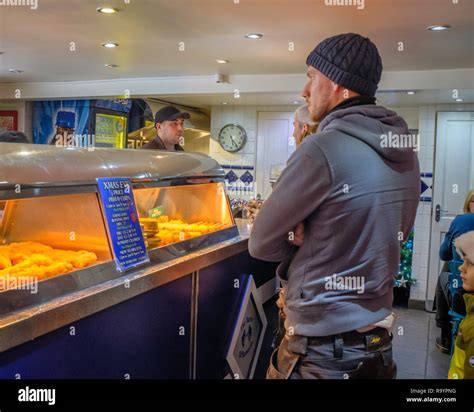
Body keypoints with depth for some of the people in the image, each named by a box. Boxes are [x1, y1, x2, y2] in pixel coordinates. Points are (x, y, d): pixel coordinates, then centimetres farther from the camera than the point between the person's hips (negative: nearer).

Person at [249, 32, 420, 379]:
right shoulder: (404, 151, 3)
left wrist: (302, 238, 2)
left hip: (321, 349, -7)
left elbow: (261, 245, -14)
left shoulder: (323, 148, -21)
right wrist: (312, 237, 0)